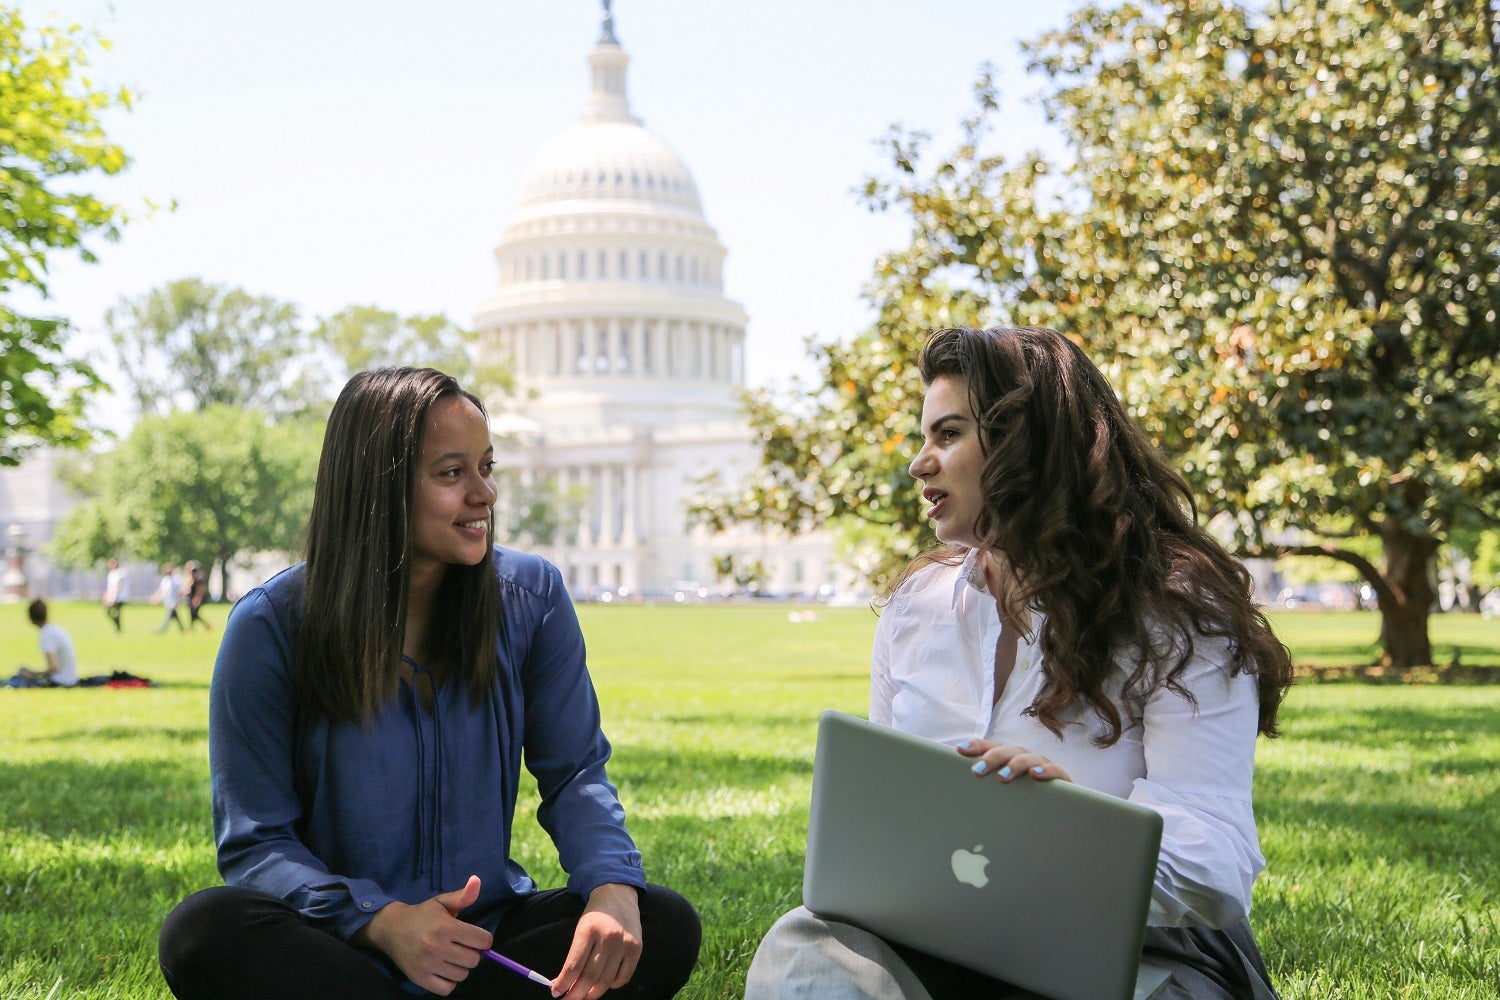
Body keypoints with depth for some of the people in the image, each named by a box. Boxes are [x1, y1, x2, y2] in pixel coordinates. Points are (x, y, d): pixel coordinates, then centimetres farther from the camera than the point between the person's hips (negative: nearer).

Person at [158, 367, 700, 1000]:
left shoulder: (530, 596, 0)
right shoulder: (270, 627, -10)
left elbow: (574, 771, 2)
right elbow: (254, 843, -10)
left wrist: (614, 887, -21)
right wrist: (382, 920, -29)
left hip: (485, 933, 3)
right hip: (339, 944, -2)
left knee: (666, 927, -22)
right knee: (202, 932, -34)